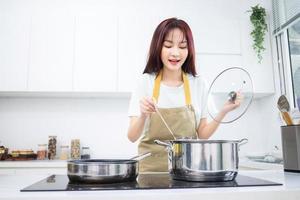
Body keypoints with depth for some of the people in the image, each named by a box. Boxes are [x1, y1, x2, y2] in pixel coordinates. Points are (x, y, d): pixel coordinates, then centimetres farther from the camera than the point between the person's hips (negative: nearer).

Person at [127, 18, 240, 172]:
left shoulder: (198, 83, 3)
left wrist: (223, 112, -6)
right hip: (152, 168, -1)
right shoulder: (146, 82, -2)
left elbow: (202, 135, 6)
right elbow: (132, 137, -5)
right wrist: (143, 116, -22)